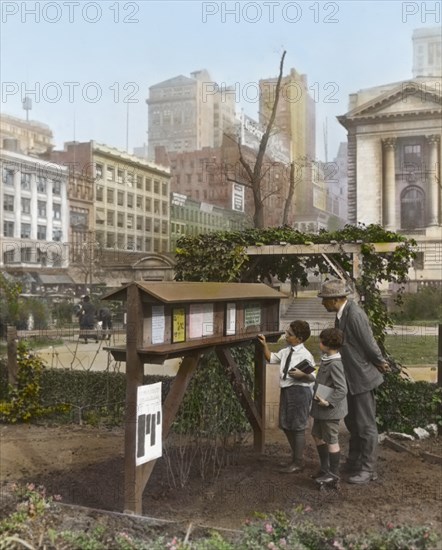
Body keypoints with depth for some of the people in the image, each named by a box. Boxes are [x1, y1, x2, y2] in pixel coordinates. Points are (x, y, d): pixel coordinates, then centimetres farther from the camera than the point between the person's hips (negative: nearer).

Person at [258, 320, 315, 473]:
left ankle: (298, 462, 16)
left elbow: (314, 376, -16)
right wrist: (264, 345, 12)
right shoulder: (286, 351, 8)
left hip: (299, 390, -9)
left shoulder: (305, 355, -15)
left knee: (298, 427, 2)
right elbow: (271, 358, 22)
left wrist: (302, 374, -33)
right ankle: (295, 456, 34)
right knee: (286, 426, 17)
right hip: (286, 390, 9)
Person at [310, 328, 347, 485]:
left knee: (331, 441, 4)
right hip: (321, 409, 10)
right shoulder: (326, 360, 5)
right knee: (317, 435, 21)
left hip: (330, 410, -10)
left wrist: (328, 401, -26)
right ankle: (325, 468, 35)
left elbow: (342, 389, -27)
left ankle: (333, 474, 18)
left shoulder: (335, 364, -24)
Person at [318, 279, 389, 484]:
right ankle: (354, 462, 35)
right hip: (351, 379, 10)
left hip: (362, 378, -10)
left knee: (366, 425, 2)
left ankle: (368, 469, 14)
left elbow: (369, 344, -20)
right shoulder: (342, 314, 5)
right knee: (352, 422, 21)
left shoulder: (355, 314, -24)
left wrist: (380, 363, -5)